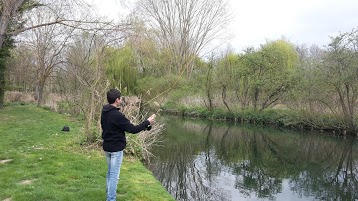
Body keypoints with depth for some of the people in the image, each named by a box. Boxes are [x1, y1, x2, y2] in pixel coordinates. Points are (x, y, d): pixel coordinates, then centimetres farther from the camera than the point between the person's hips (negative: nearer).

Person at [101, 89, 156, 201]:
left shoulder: (104, 112, 3)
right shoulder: (117, 115, -24)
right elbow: (133, 129, -22)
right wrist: (147, 123, -11)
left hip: (106, 147, 9)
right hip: (116, 148, -9)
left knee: (110, 172, 20)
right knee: (114, 175, 0)